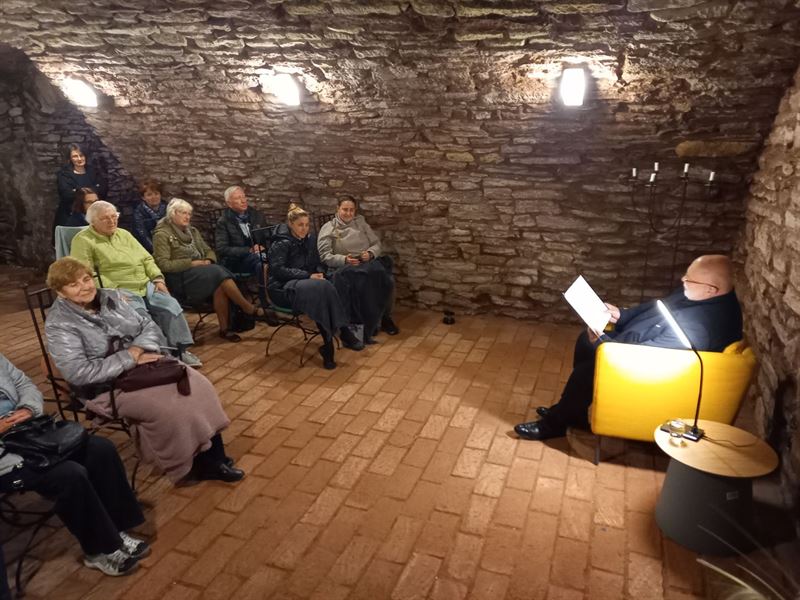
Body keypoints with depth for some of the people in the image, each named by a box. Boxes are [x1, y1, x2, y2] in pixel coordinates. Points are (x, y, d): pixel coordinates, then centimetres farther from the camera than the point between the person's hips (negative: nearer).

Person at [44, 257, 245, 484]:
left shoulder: (111, 297, 7)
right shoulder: (59, 324, -11)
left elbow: (149, 326, 7)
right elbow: (77, 372, -21)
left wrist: (138, 349, -15)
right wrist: (129, 359, -21)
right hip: (107, 386, -6)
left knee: (198, 386, -14)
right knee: (168, 407, -27)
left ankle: (213, 458, -6)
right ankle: (191, 463, -4)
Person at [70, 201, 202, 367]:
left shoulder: (124, 234, 19)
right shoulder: (83, 240, -2)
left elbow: (146, 258, 19)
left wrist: (158, 278, 1)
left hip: (146, 286, 6)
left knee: (171, 305, -16)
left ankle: (180, 350, -6)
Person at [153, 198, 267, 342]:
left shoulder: (192, 231, 18)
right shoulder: (162, 234, -3)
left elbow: (209, 251, 22)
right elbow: (163, 264, -12)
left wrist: (208, 261, -3)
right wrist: (191, 263, -16)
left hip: (200, 271, 6)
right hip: (180, 277, -6)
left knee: (219, 285, -29)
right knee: (219, 273, -29)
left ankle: (225, 328, -25)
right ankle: (248, 307, -20)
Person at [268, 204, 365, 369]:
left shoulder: (310, 240, 13)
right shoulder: (281, 244, -8)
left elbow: (317, 264, 19)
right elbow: (278, 270, -17)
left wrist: (319, 273, -6)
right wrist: (308, 276, -22)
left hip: (305, 284, 6)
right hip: (283, 289, -6)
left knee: (322, 290, -32)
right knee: (321, 288, -34)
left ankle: (328, 344, -34)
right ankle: (343, 334, -32)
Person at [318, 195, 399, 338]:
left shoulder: (360, 222, 17)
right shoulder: (328, 228, 6)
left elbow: (376, 243, 14)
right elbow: (325, 256, -4)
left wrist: (370, 253, -10)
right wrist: (344, 260, -22)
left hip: (368, 263, 3)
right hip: (344, 267, -3)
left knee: (386, 280, -28)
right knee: (362, 282, -37)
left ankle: (386, 318, -9)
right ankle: (366, 324, -21)